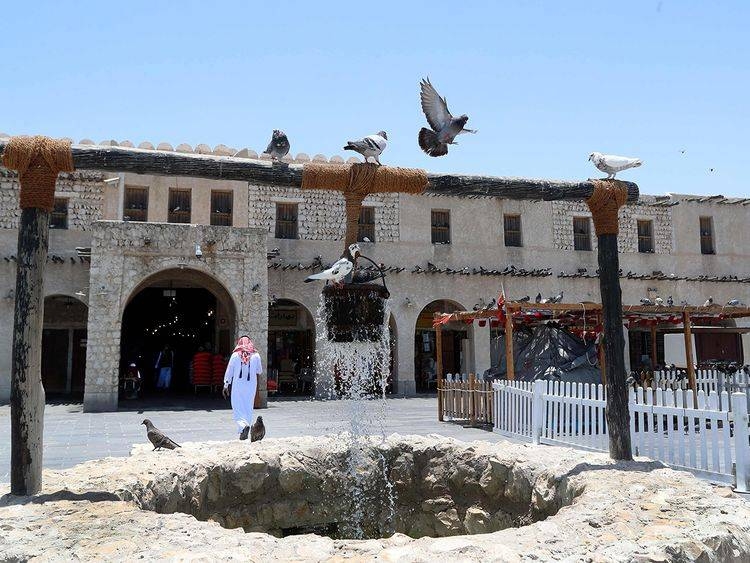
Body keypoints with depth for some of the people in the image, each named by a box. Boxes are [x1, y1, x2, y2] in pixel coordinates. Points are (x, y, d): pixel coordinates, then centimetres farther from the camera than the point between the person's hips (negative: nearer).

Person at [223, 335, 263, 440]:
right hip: (251, 385, 2)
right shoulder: (256, 355, -1)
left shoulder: (235, 355, -5)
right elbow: (259, 371, 8)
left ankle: (243, 425, -24)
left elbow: (229, 371, -1)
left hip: (238, 385, -2)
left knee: (238, 407, 2)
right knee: (248, 407, 12)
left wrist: (226, 385, 6)